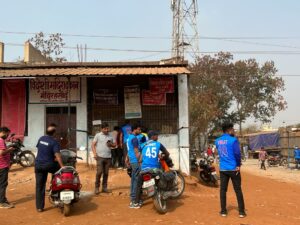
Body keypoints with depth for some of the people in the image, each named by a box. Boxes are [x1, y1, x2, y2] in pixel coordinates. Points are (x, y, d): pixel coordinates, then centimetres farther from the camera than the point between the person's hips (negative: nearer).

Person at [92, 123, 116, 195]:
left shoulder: (110, 136, 14)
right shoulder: (98, 135, 3)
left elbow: (114, 145, 21)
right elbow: (93, 145, 1)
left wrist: (111, 144, -3)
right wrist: (94, 153, -11)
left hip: (108, 157, 4)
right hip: (100, 157, -4)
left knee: (106, 173, 7)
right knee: (99, 172, -8)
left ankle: (104, 187, 17)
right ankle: (96, 187, 5)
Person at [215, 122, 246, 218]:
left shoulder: (217, 141, 6)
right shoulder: (233, 140, -11)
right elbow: (237, 153, -15)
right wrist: (238, 165, -4)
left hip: (222, 169, 4)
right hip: (233, 168, -4)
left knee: (223, 190, 9)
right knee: (238, 190, 6)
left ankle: (223, 211, 13)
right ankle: (241, 211, 10)